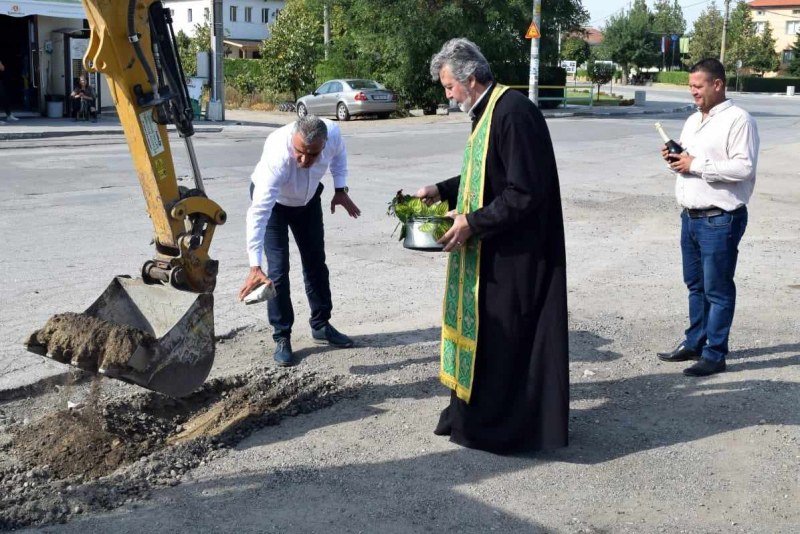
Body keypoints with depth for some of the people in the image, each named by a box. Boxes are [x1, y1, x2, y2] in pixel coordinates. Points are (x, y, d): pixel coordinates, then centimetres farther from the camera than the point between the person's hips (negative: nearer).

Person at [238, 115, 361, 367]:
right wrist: (255, 267, -54)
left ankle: (321, 325, 27)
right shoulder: (277, 156, -46)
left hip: (308, 198, 5)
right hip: (273, 200, -4)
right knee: (278, 269, -10)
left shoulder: (333, 133, -33)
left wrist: (340, 189, -11)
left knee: (316, 261, 11)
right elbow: (258, 213, -49)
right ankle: (281, 337, 3)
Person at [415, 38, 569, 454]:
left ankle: (499, 425, 15)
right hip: (494, 249, 10)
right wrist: (441, 191, 12)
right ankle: (475, 411, 29)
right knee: (482, 326, 16)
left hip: (514, 253, -10)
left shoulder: (513, 114, -21)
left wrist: (472, 223, -22)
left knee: (504, 337, 1)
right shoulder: (487, 111, 11)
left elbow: (525, 192, -25)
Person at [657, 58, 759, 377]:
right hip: (690, 217, 8)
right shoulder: (692, 121, 15)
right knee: (695, 285, 16)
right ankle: (694, 343, 28)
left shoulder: (738, 120, -11)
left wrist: (696, 165, -19)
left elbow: (745, 168, -20)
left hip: (720, 220, -8)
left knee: (717, 290, 0)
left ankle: (714, 355, 8)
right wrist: (675, 160, 0)